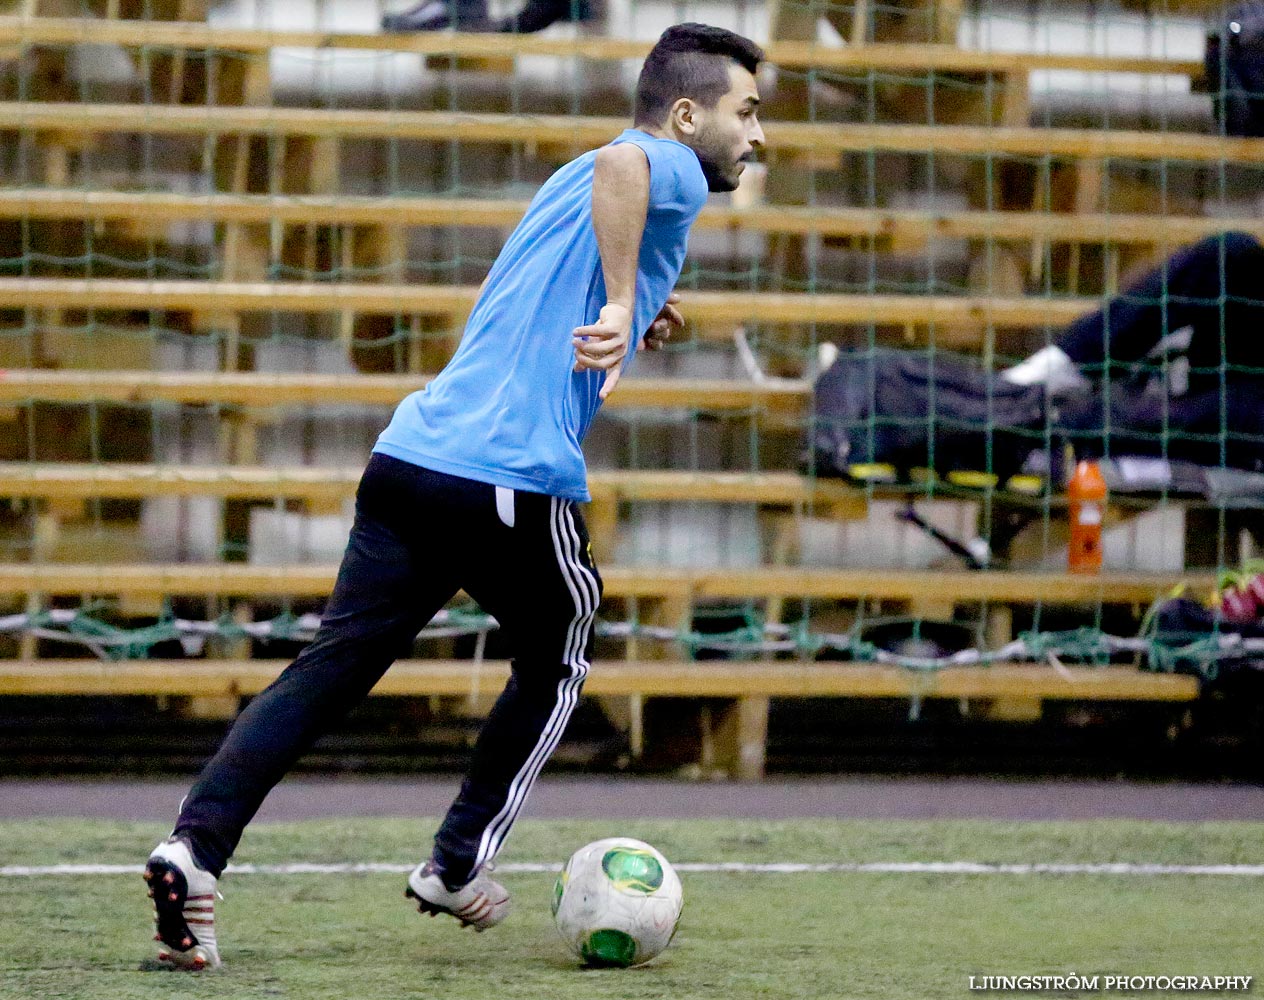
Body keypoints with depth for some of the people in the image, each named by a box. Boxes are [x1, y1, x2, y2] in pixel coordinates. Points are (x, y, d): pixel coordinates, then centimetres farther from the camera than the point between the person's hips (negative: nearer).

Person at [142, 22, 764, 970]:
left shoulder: (569, 184, 28)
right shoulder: (668, 166, 1)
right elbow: (619, 163, -25)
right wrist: (622, 304, -29)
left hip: (409, 456, 7)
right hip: (516, 480, -7)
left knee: (334, 664, 0)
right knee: (556, 665, 18)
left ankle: (198, 842, -16)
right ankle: (459, 864, 19)